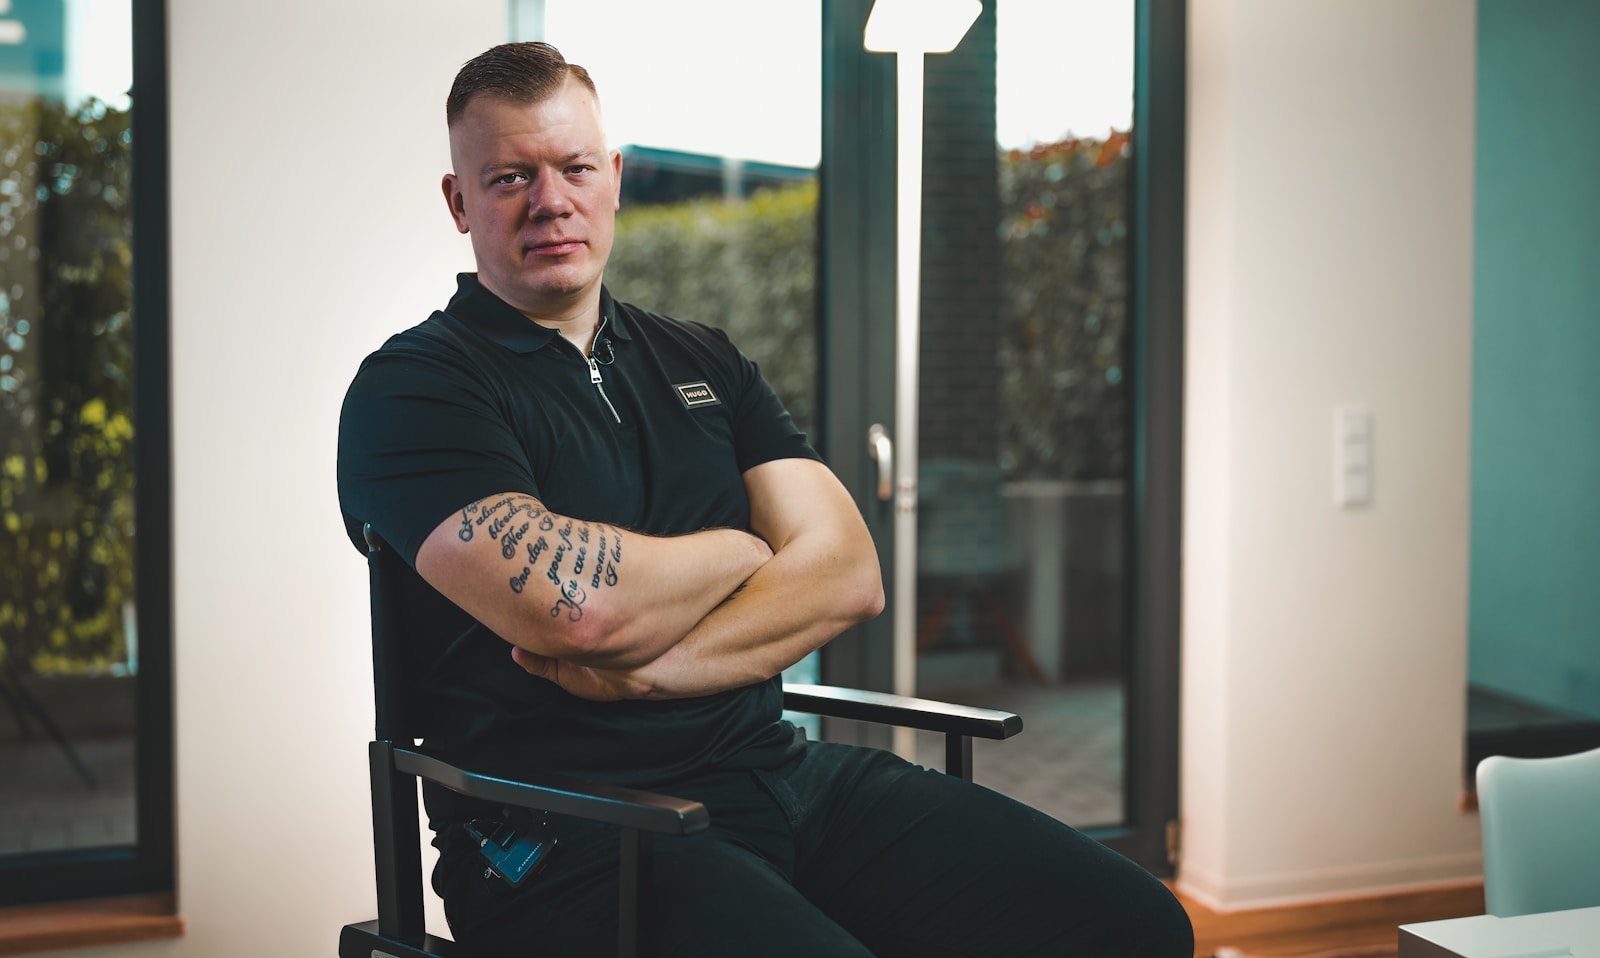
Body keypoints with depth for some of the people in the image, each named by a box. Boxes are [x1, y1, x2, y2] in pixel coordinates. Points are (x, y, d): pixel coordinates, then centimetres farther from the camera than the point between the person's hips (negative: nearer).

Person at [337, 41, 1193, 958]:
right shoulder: (409, 390, -2)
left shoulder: (705, 363, 18)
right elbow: (577, 606, -19)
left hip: (778, 769, 6)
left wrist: (649, 669, -11)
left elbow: (849, 574, 5)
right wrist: (741, 550, 1)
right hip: (577, 835, -5)